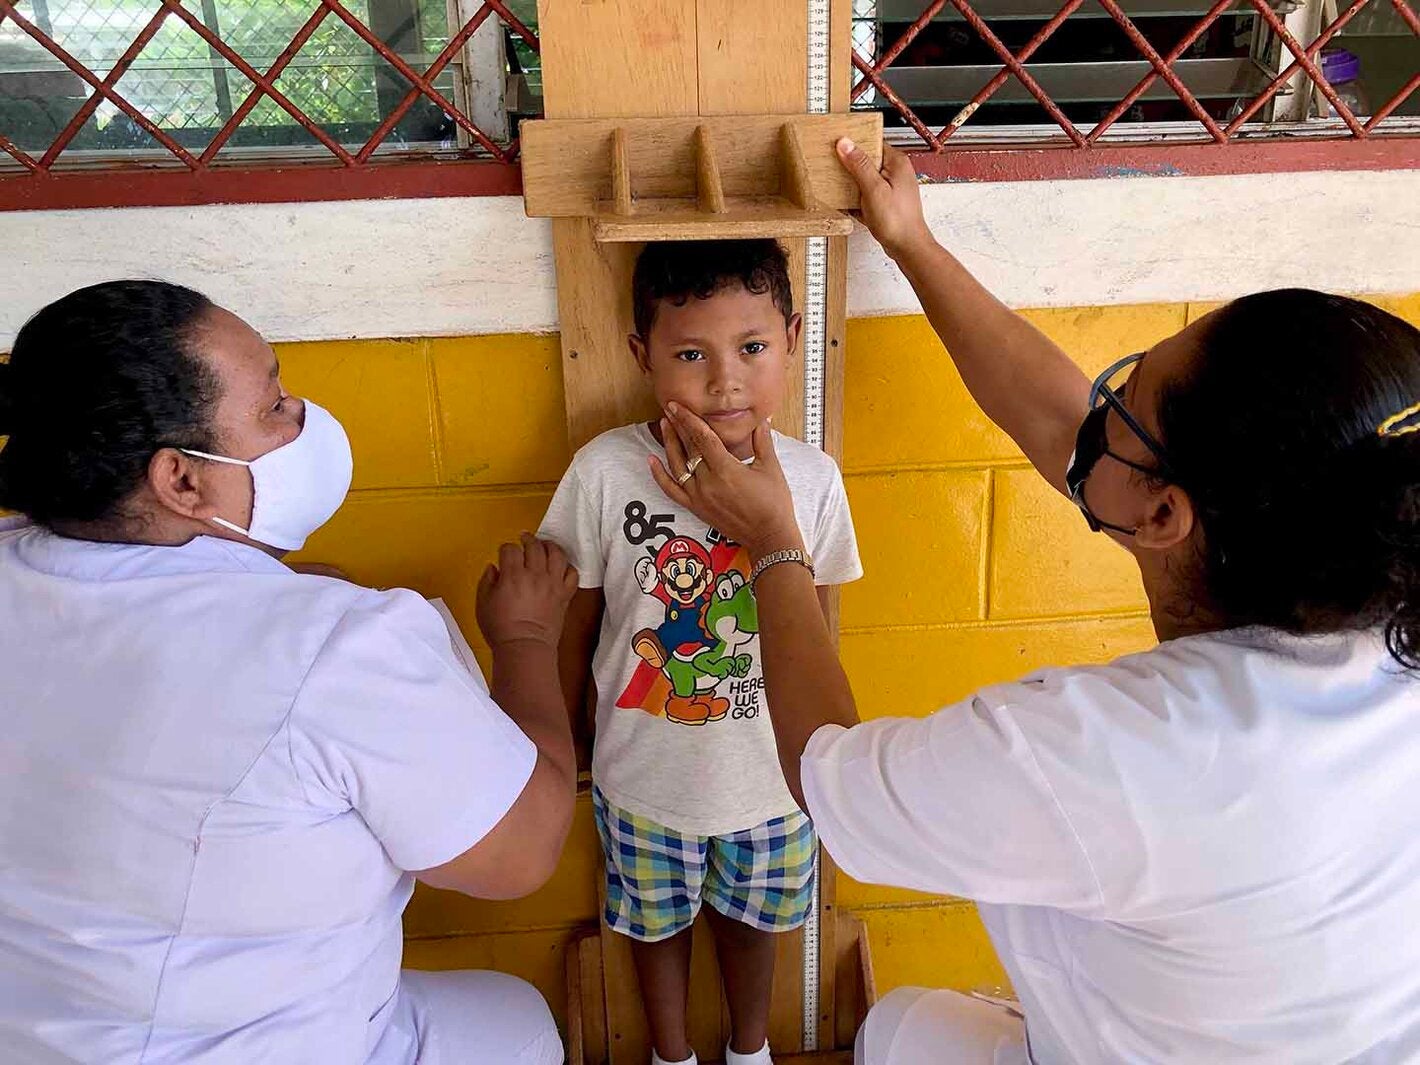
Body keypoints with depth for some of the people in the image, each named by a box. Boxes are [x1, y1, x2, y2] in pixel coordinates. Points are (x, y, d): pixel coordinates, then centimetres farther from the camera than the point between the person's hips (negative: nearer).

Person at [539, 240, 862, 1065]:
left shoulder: (812, 478, -17)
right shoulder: (605, 472, -21)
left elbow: (813, 632, -1)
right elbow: (578, 617, -8)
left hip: (770, 775, 1)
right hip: (645, 776, -1)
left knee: (751, 918, 26)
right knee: (659, 921, 24)